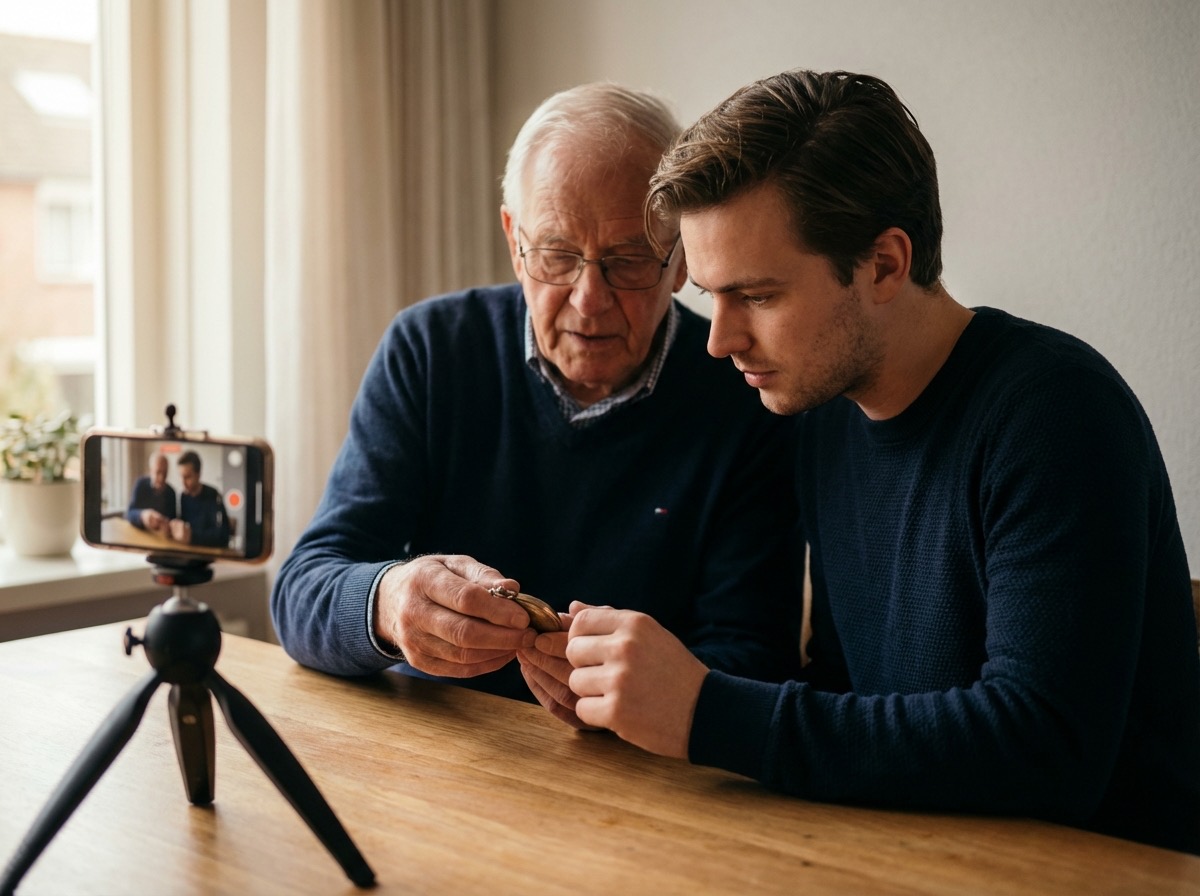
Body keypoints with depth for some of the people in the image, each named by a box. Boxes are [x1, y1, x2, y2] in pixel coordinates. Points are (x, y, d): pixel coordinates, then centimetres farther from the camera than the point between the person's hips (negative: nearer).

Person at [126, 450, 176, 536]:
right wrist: (142, 515, -35)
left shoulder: (171, 493, -3)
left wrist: (167, 529, -26)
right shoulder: (141, 484, -6)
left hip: (160, 538, 0)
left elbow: (172, 521, -2)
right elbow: (129, 514, -13)